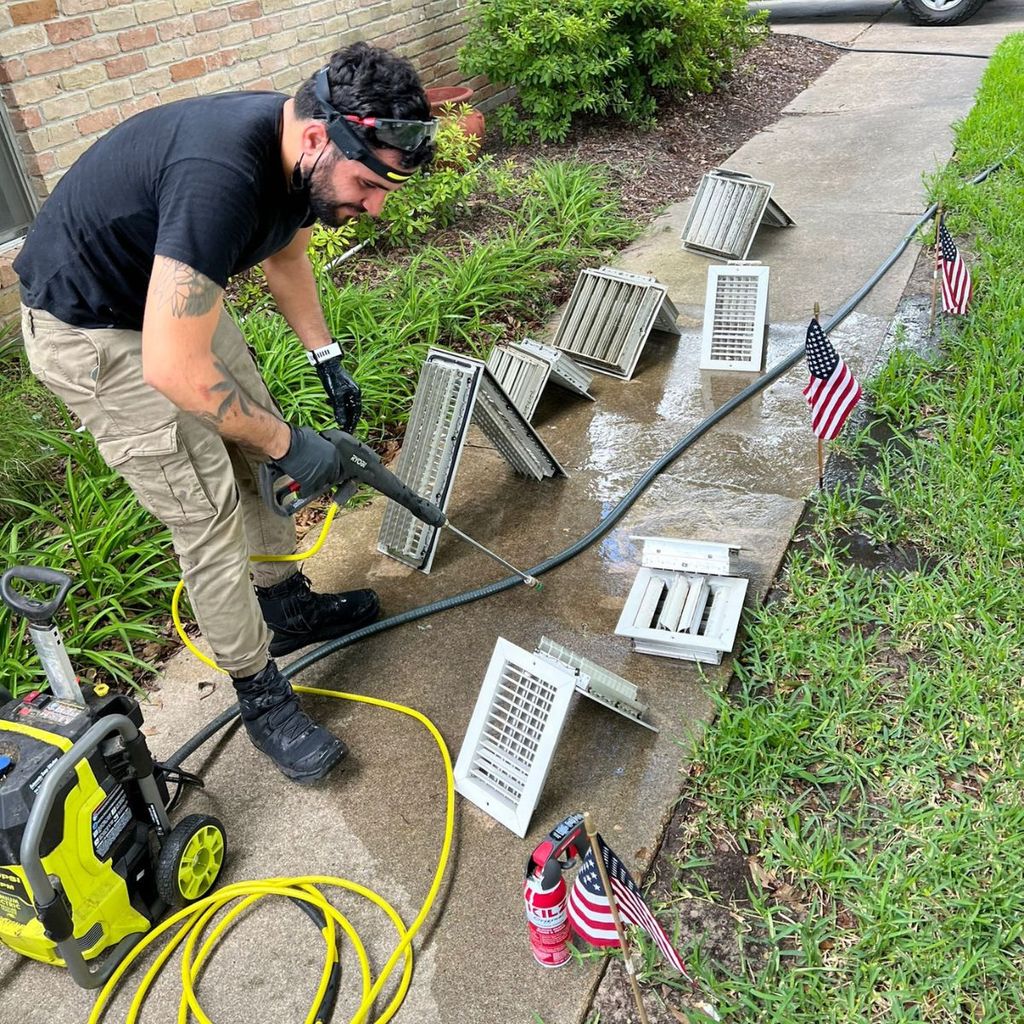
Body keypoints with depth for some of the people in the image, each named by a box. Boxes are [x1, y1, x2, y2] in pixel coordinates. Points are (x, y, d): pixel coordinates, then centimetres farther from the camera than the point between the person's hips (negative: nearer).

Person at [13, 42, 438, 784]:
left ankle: (286, 604, 36)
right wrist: (290, 444, -26)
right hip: (91, 329, -8)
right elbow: (174, 372, -37)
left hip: (174, 296, 9)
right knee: (208, 513, -6)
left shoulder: (300, 154, -10)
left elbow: (287, 252, 13)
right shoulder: (222, 177, -39)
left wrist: (328, 358, 7)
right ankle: (260, 694, 12)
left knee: (254, 451, 15)